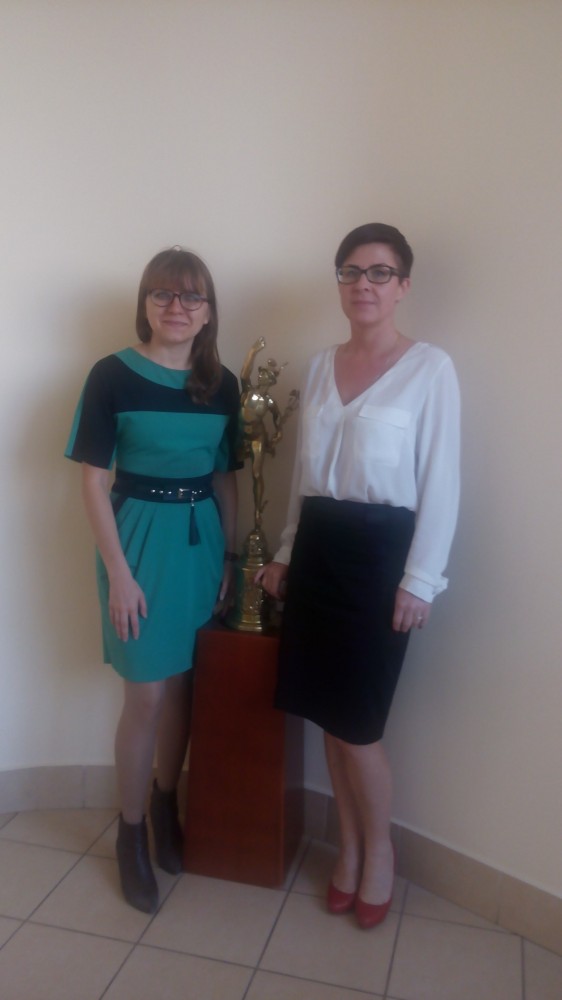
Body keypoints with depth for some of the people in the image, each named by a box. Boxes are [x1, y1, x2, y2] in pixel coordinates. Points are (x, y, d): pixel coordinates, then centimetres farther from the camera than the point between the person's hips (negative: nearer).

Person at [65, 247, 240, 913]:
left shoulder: (221, 384, 4)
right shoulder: (113, 376, -8)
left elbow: (226, 477, 9)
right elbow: (92, 478, -9)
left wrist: (231, 555, 5)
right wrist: (118, 571, -13)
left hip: (202, 539, 4)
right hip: (141, 536, -4)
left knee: (182, 685, 14)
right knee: (146, 696, 2)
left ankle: (166, 806, 37)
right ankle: (130, 834, 24)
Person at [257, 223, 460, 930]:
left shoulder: (430, 368, -6)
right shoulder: (320, 367, 10)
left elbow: (440, 483, -8)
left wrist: (419, 580, -11)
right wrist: (285, 554, 14)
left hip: (380, 550, -5)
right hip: (316, 546, 6)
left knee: (357, 721, 1)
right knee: (327, 713, 11)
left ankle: (379, 851, 29)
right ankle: (348, 845, 33)